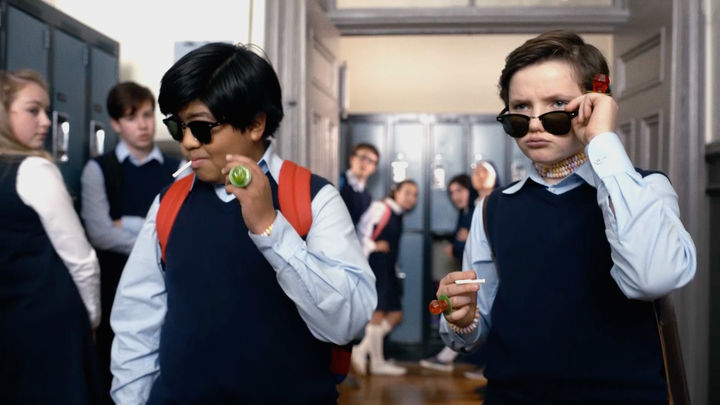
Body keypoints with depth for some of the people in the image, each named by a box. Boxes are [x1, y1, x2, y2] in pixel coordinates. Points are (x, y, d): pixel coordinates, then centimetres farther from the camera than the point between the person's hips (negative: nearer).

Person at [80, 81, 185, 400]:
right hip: (117, 289, -1)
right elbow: (101, 234, -11)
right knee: (117, 375, 10)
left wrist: (130, 225, -13)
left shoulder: (177, 170, 6)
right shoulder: (98, 170, 0)